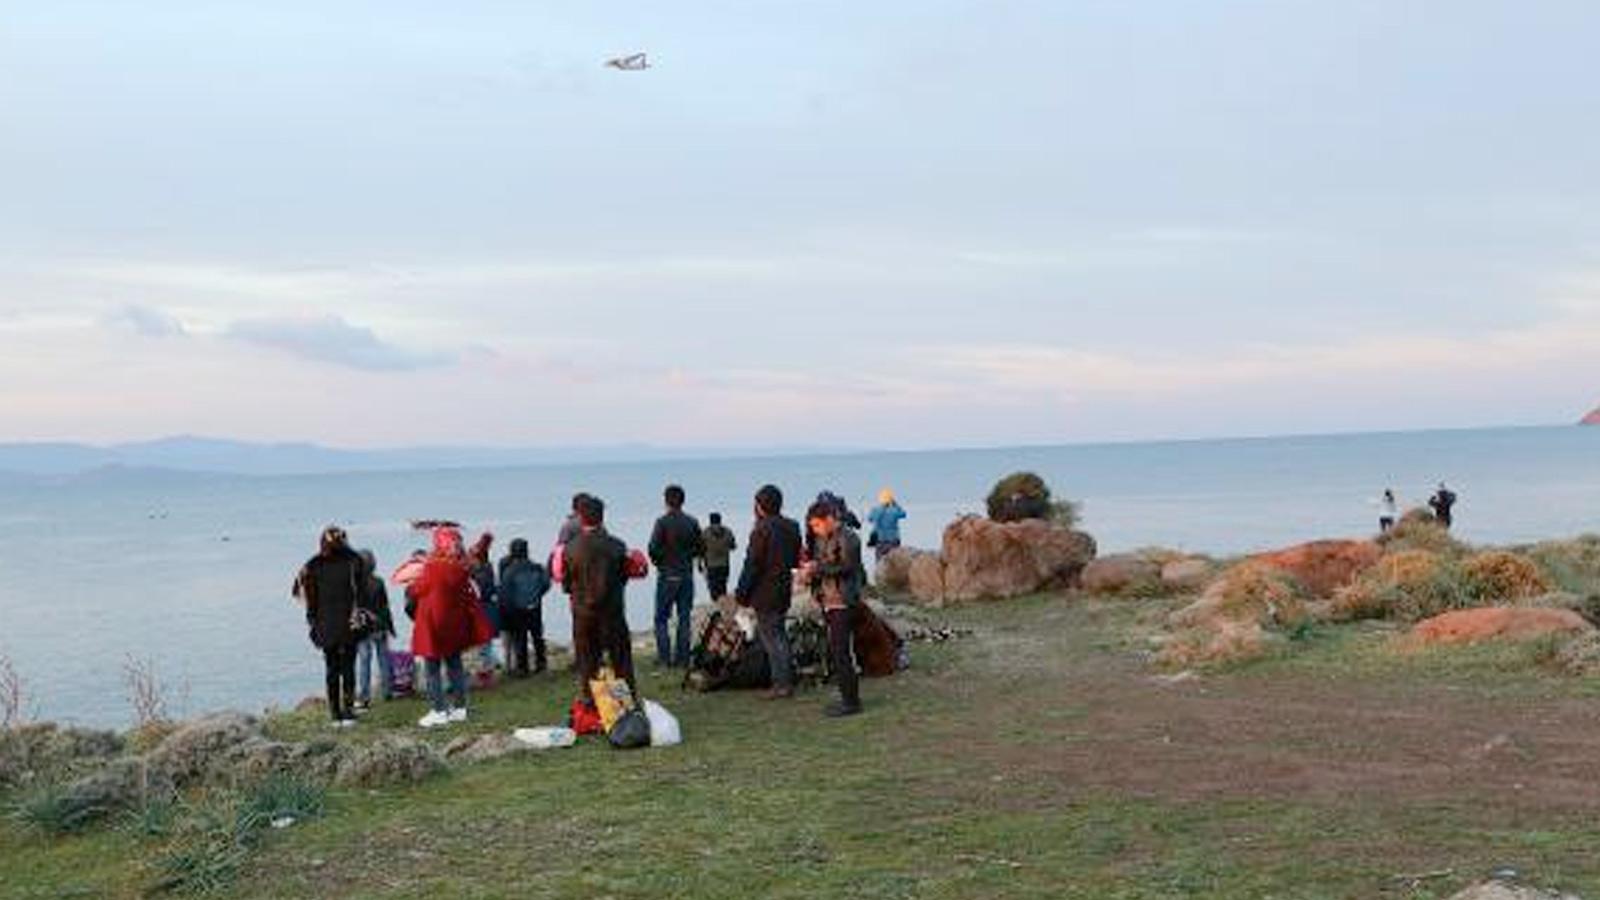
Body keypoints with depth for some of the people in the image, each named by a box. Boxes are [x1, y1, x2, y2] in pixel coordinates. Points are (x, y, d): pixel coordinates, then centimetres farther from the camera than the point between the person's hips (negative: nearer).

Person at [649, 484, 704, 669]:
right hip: (686, 575, 4)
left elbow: (653, 548, -16)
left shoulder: (662, 522, -12)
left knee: (661, 619, 5)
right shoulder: (692, 522, 1)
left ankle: (664, 659, 0)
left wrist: (657, 560, 4)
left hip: (667, 576, -4)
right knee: (684, 619, 9)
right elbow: (701, 549, 5)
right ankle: (682, 659, 9)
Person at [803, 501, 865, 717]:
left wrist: (818, 567, -21)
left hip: (842, 603, -9)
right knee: (834, 653, 13)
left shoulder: (847, 538, -11)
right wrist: (810, 573, 0)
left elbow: (846, 567, -20)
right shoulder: (824, 540, 15)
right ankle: (848, 697, 22)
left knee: (840, 653, -9)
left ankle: (851, 701, -3)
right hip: (828, 602, 9)